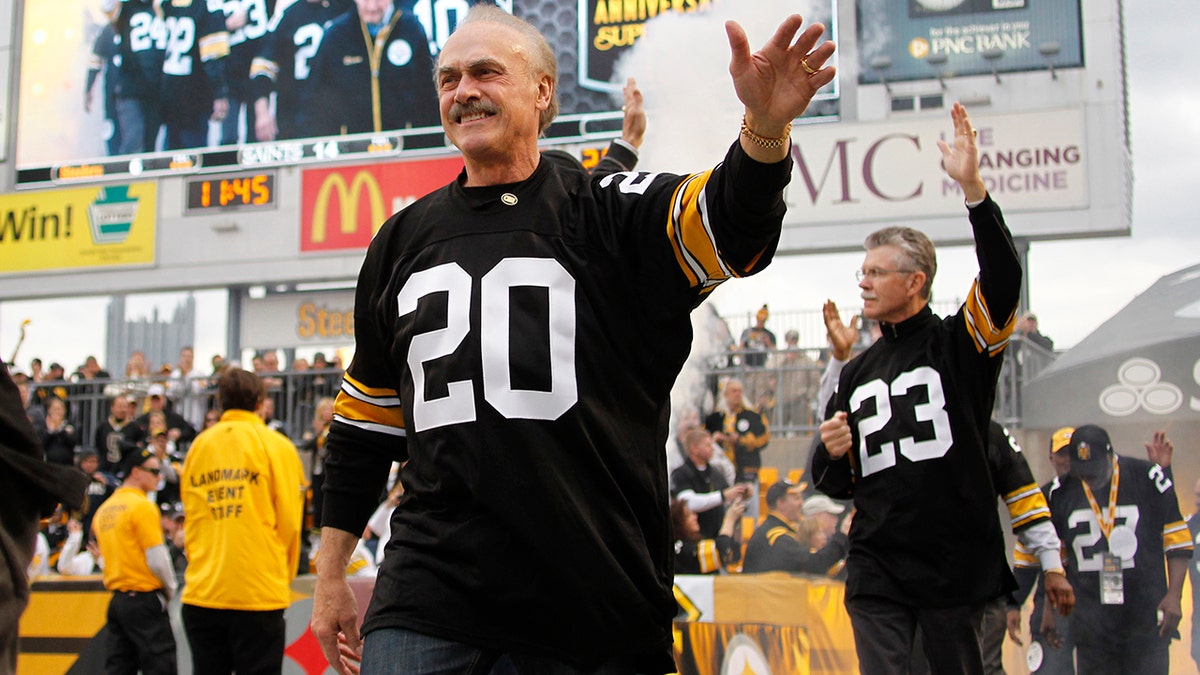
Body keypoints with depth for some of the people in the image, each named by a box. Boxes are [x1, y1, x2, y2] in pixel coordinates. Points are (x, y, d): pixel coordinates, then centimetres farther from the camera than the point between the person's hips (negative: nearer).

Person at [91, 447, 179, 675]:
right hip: (144, 600, -8)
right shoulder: (142, 505, -11)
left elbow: (108, 558, 17)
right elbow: (157, 560, -14)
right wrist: (170, 590, 2)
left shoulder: (104, 509, 12)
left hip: (117, 600, 8)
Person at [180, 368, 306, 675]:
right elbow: (289, 521, -2)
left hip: (202, 592, 3)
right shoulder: (276, 445, -1)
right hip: (259, 592, -3)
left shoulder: (199, 445, 8)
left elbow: (189, 518, 12)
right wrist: (285, 574, 12)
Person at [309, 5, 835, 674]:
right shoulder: (402, 240, 13)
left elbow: (732, 225, -19)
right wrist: (331, 575, 19)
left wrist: (765, 128, -40)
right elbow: (367, 419, 19)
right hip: (428, 596, 3)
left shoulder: (611, 213, 2)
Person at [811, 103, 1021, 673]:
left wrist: (973, 188, -30)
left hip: (957, 563, -4)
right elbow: (834, 483, 22)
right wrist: (832, 453, -2)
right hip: (877, 570, 4)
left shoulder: (958, 344, 1)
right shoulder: (856, 374, 16)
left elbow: (1003, 278, -20)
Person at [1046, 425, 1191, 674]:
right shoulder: (1061, 492, 4)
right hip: (1090, 623, 3)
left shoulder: (1147, 477, -6)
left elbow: (1178, 541, -1)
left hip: (1146, 621, -2)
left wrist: (1174, 595, -9)